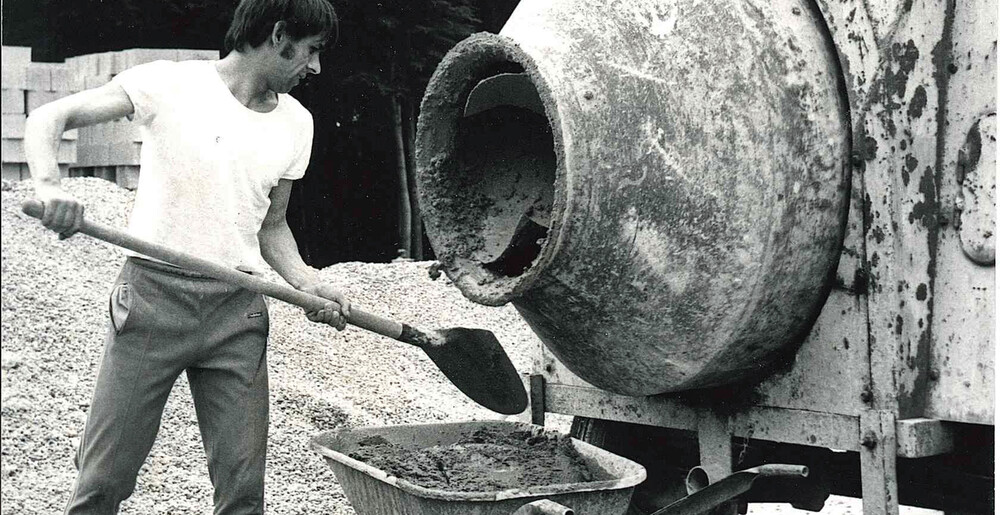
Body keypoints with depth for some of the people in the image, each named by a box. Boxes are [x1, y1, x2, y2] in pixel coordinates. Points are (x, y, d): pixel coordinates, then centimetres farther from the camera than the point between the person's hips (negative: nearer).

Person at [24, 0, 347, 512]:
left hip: (237, 312, 4)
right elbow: (47, 119, -5)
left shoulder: (296, 122, 11)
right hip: (153, 296, -4)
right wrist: (49, 186, -25)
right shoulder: (169, 83, -4)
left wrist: (306, 282, 2)